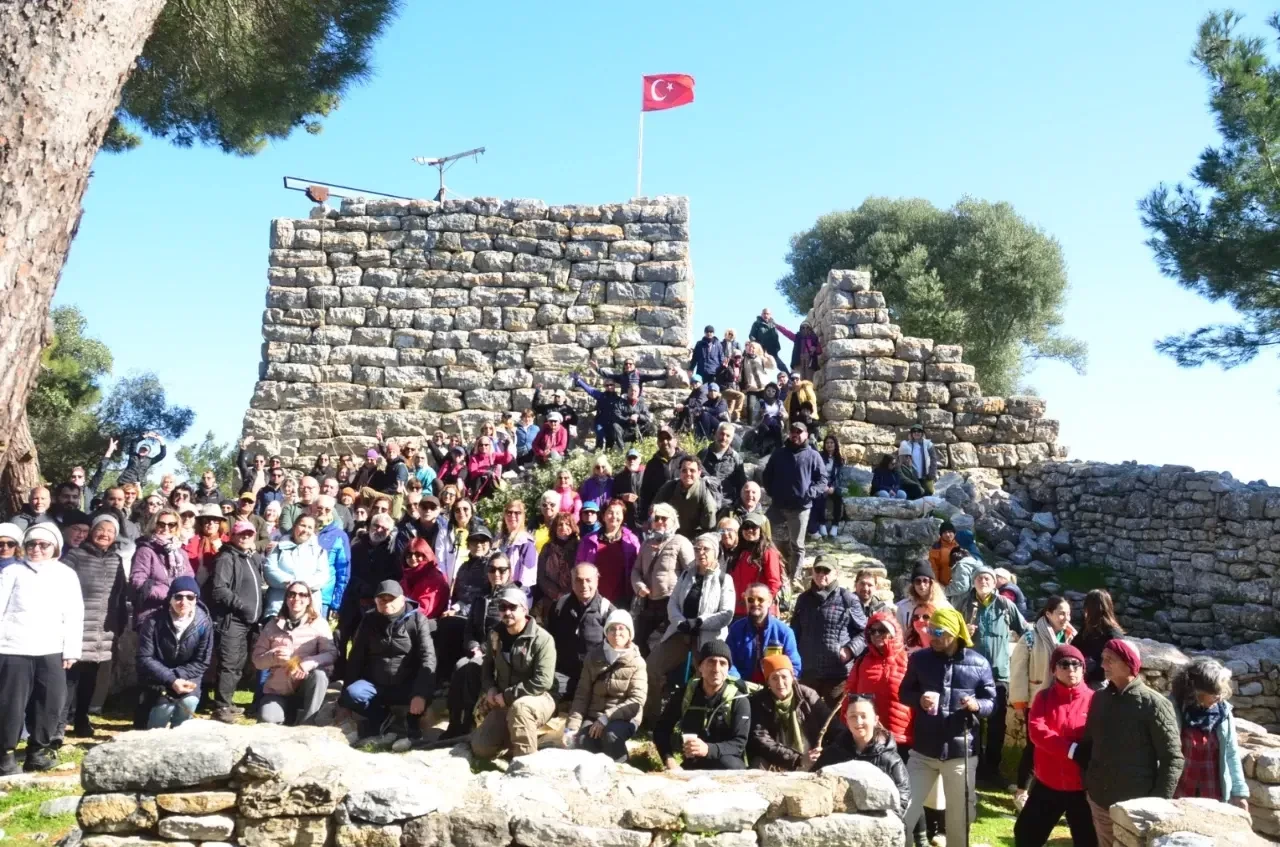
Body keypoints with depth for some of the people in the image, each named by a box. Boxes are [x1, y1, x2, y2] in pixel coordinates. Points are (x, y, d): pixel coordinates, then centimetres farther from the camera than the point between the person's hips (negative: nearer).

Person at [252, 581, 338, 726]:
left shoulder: (319, 623, -2)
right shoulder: (273, 625, 4)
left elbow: (331, 654, -13)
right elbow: (257, 658, 3)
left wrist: (307, 664, -31)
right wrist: (273, 657, -19)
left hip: (305, 689, -1)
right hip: (277, 691, 1)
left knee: (319, 674, -33)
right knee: (267, 719, -26)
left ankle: (304, 724, -17)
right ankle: (291, 713, 8)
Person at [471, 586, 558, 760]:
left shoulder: (542, 639, -19)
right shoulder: (496, 635, 3)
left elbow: (542, 682, -26)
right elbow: (487, 666, 17)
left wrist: (507, 696, -22)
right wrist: (490, 689, -3)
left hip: (537, 701, -6)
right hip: (504, 704, 7)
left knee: (519, 708, -40)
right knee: (480, 748, -4)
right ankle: (515, 737, 21)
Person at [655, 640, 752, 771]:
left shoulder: (739, 701, -11)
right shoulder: (685, 693, -1)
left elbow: (739, 743, -20)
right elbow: (662, 728, 1)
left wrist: (708, 749, -39)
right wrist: (669, 759, -18)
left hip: (727, 765, -3)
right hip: (693, 763, 3)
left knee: (728, 764, -35)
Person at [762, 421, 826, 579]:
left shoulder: (813, 456, 2)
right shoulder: (778, 454, 12)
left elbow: (823, 480, 1)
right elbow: (767, 475, 21)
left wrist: (810, 493, -13)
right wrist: (772, 492, 8)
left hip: (801, 507, -3)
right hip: (778, 506, 3)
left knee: (797, 544, 3)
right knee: (777, 541, 8)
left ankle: (794, 576, 9)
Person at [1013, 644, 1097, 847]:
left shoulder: (1093, 699, -6)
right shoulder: (1044, 697, 0)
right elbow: (1036, 730, -14)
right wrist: (1072, 749, -24)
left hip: (1083, 786, -2)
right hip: (1047, 784, 2)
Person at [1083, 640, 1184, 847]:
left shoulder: (1154, 704, -11)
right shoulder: (1099, 699, 6)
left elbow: (1173, 759, -10)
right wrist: (1087, 783, 8)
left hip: (1136, 806, -5)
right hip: (1099, 802, 5)